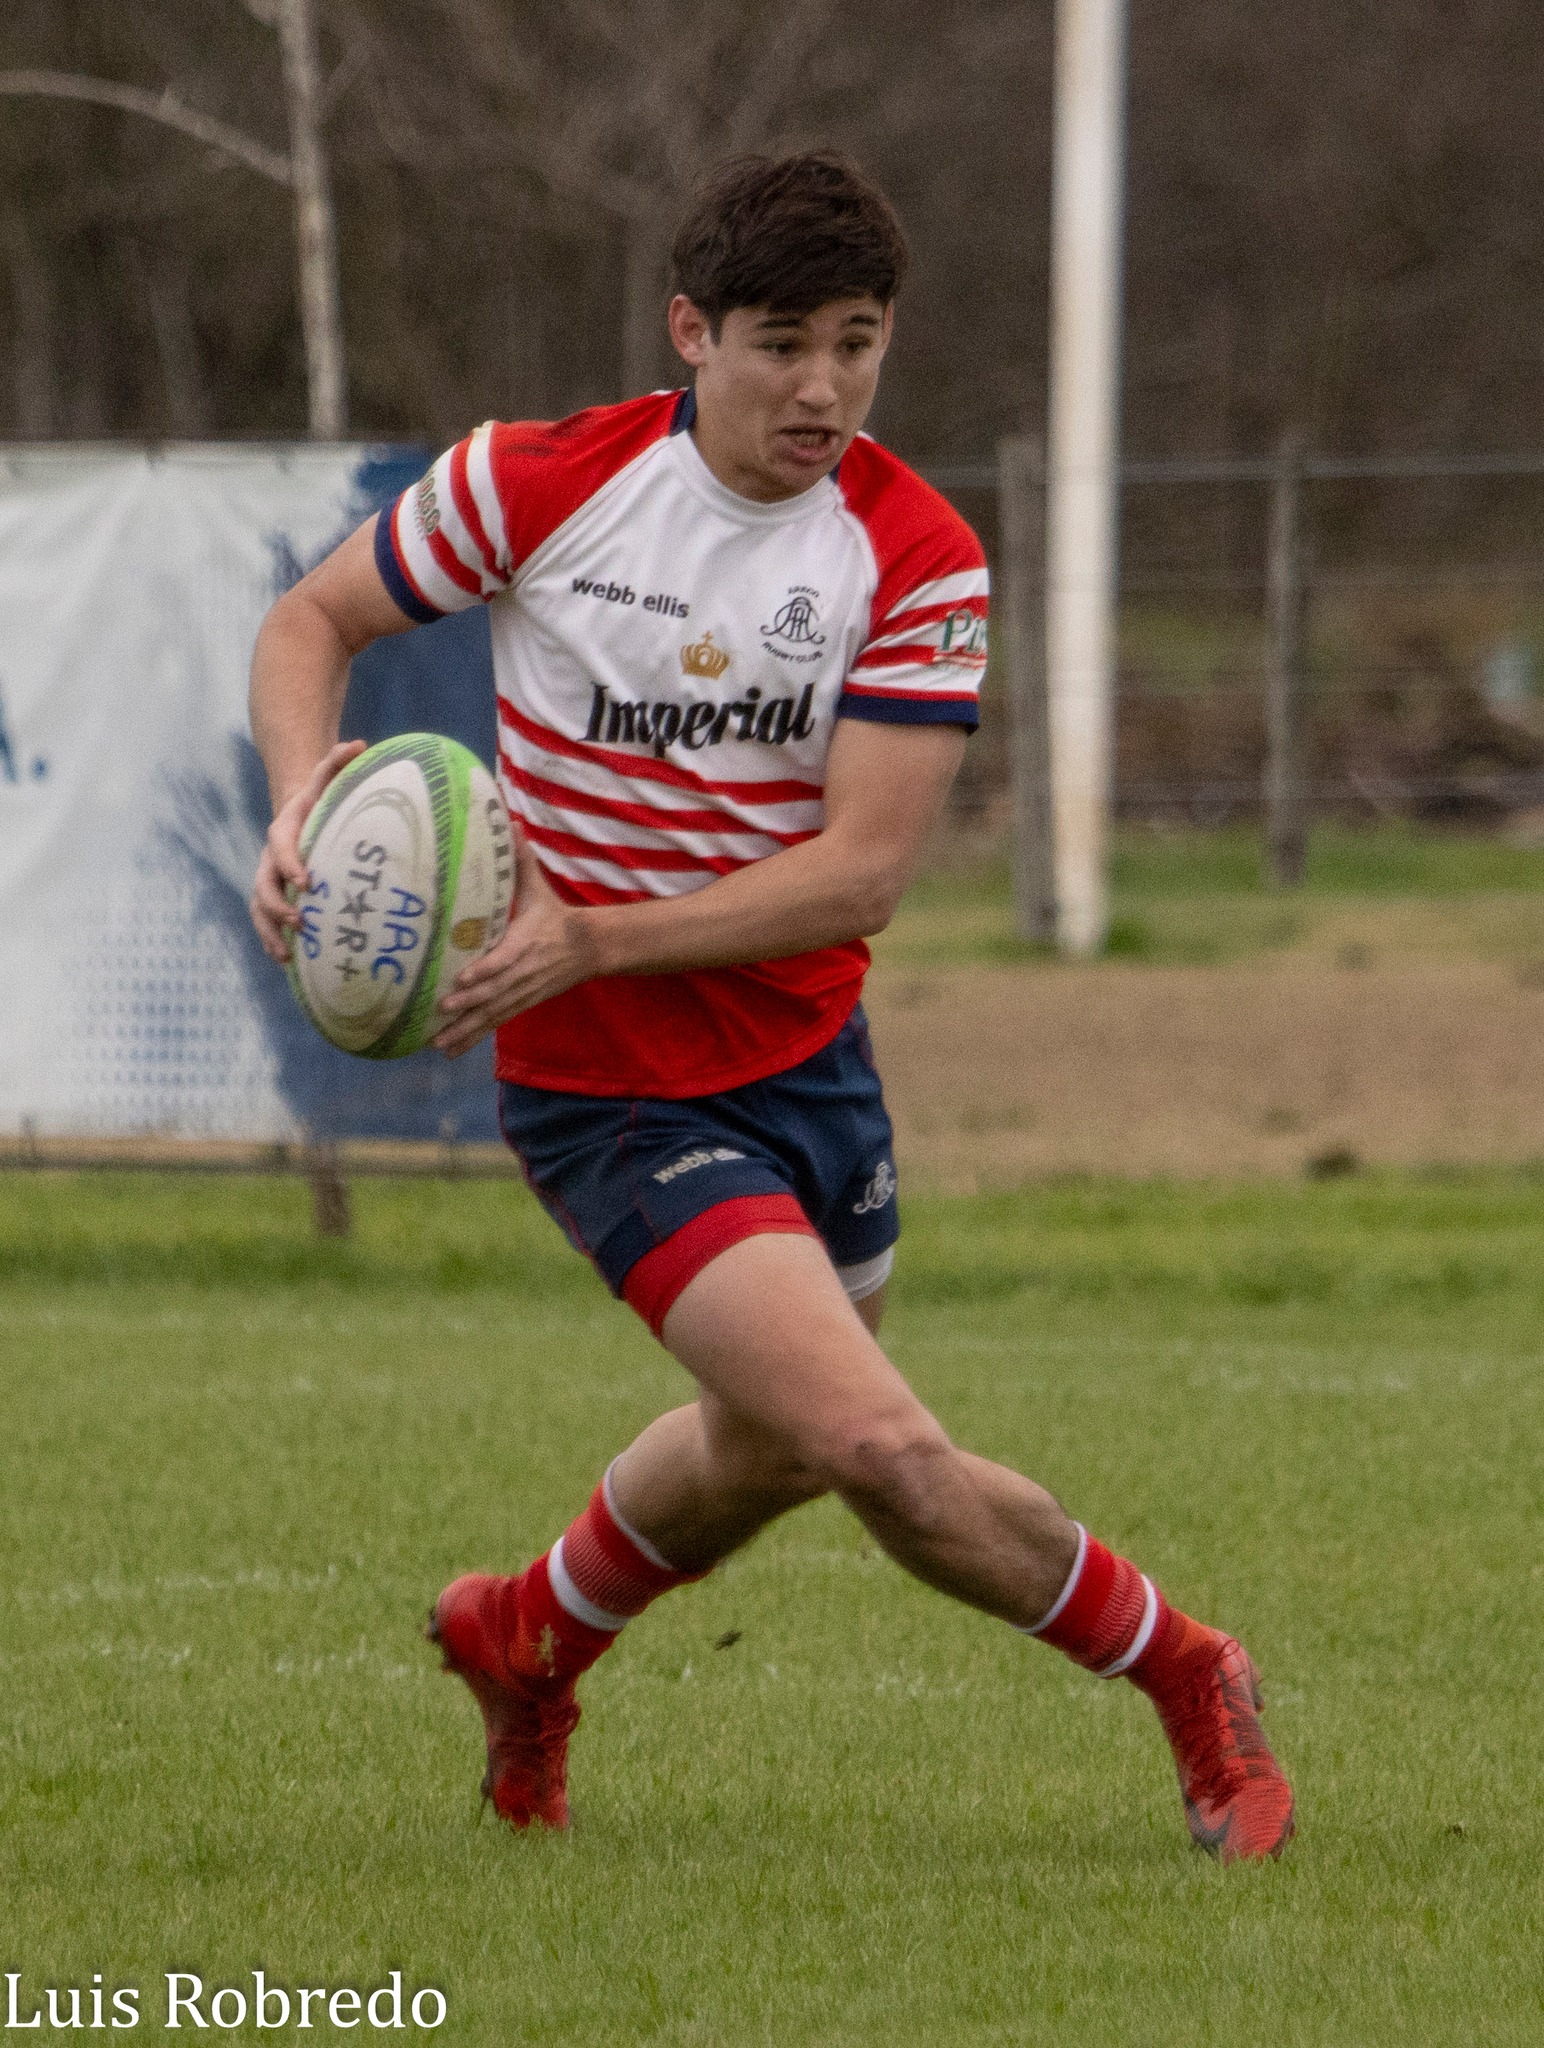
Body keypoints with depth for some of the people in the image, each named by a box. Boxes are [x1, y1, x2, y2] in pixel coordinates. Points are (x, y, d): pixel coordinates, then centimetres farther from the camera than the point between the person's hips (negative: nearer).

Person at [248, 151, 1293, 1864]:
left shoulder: (917, 560, -11)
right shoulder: (538, 485, -13)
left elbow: (861, 871, -16)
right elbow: (311, 621, 2)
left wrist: (590, 936, -27)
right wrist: (303, 798, -19)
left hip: (809, 1056, 4)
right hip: (608, 1089, -4)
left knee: (767, 1442, 24)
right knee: (880, 1448, -18)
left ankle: (526, 1638, 54)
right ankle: (1181, 1675, 4)